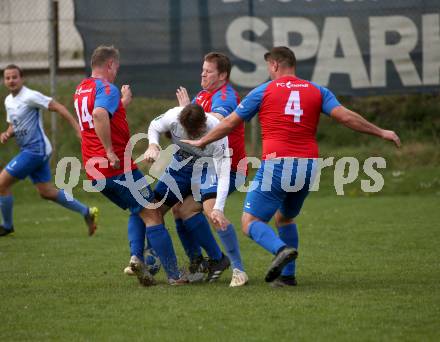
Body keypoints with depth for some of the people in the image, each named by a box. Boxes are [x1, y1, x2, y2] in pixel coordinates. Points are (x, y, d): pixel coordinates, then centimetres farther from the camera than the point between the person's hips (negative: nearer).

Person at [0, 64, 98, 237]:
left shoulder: (30, 96, -16)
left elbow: (58, 107, -17)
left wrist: (78, 129, -24)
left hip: (35, 150, -9)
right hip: (29, 150, 9)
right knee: (46, 192, 13)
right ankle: (87, 212, 21)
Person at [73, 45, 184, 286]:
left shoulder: (81, 90, 16)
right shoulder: (107, 89, -12)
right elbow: (99, 115, -33)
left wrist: (123, 103, 31)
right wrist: (110, 152, -29)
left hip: (96, 173, 9)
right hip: (118, 167, -9)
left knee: (137, 211, 24)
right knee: (152, 215, -2)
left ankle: (136, 256, 2)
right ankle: (174, 275, -3)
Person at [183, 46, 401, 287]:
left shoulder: (263, 91, 4)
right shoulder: (317, 91, 10)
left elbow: (230, 123, 10)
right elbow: (346, 117, 1)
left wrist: (201, 142, 23)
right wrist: (381, 133, 9)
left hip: (277, 165, -5)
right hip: (307, 168, 5)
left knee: (250, 222, 0)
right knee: (284, 218, 27)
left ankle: (281, 249, -28)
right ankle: (287, 274, 19)